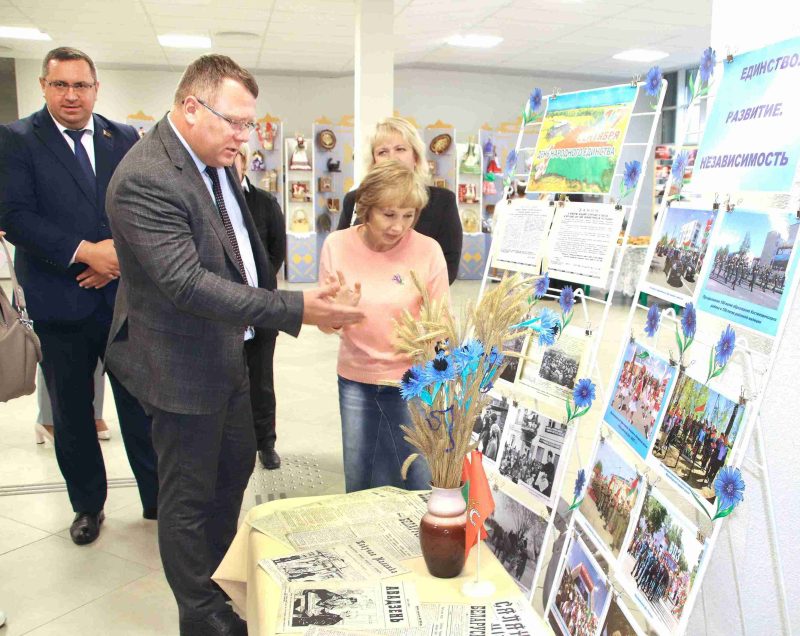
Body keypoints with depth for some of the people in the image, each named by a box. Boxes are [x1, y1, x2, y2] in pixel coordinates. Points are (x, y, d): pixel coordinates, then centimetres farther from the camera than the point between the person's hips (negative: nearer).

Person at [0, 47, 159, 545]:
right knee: (71, 412, 13)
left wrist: (122, 254, -14)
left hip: (124, 294, 1)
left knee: (139, 403, 9)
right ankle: (88, 505, 32)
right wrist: (85, 252, -20)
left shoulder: (126, 139, 6)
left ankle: (158, 499, 25)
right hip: (60, 301, -1)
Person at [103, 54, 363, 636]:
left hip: (227, 349, 10)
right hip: (184, 364, -9)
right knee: (189, 497, 8)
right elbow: (188, 283, -33)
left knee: (237, 464, 22)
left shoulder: (215, 158, 4)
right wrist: (295, 309, -37)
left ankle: (217, 575, 44)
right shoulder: (145, 179, -26)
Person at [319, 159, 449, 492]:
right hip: (355, 380, 2)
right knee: (359, 484, 16)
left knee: (418, 483, 5)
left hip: (411, 381, -2)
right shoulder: (337, 245, -7)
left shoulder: (427, 249, -13)